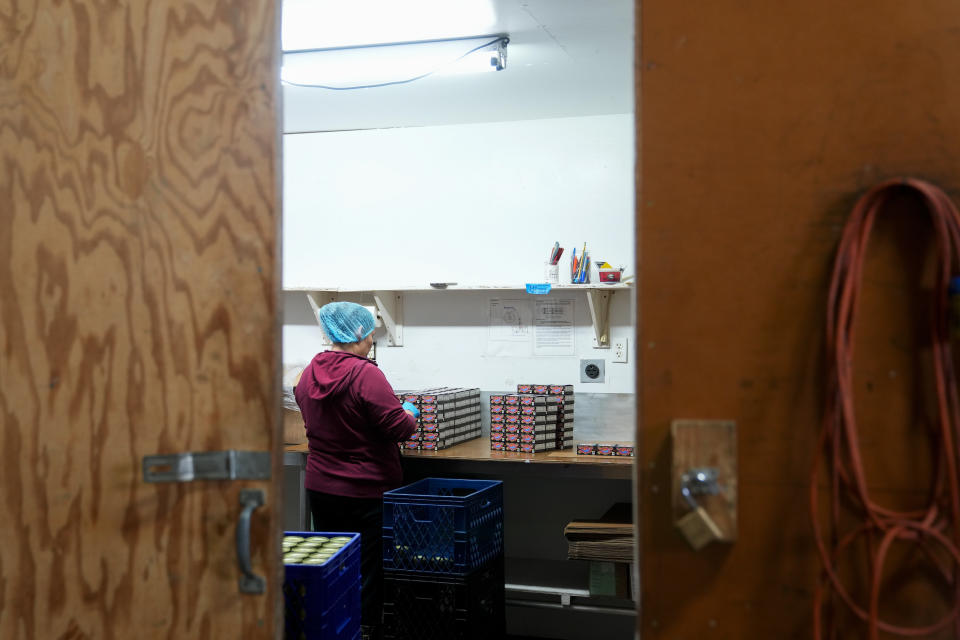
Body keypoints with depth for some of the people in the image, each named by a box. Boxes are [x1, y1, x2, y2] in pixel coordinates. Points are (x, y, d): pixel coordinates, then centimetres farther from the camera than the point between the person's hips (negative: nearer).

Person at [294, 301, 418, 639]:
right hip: (366, 492, -6)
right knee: (368, 568, 5)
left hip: (320, 488, 7)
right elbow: (399, 427, -21)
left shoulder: (309, 372, 2)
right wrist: (410, 416, 1)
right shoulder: (366, 374, -20)